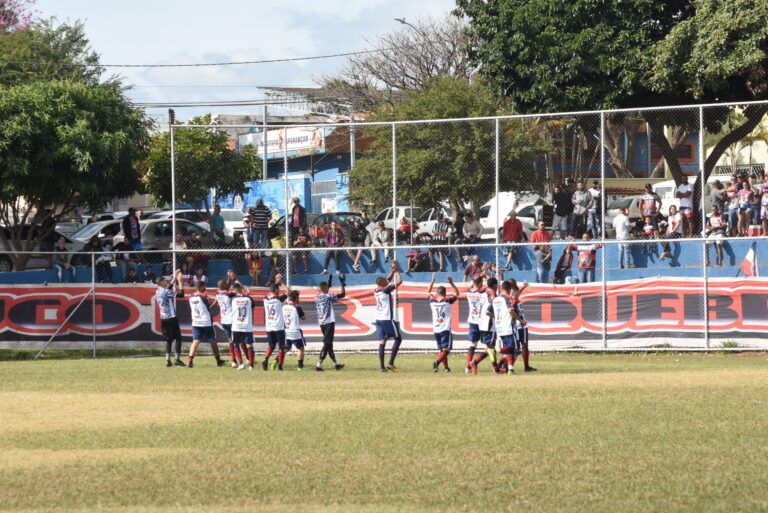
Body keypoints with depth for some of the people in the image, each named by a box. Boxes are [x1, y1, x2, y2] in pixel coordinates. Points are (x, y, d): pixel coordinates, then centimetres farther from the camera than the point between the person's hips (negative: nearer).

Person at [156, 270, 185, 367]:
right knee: (178, 338, -1)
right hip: (171, 318, -8)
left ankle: (168, 360, 4)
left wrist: (176, 276, 29)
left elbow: (170, 285, 24)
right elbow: (181, 294, -16)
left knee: (168, 340, 11)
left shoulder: (158, 292, 9)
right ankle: (177, 359, -6)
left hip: (163, 318, 8)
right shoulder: (165, 292, -15)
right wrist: (180, 281, -7)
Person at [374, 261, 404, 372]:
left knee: (382, 341, 6)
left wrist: (393, 271, 20)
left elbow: (388, 280, 25)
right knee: (398, 339, 3)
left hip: (378, 319, 7)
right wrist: (397, 271, 3)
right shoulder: (386, 290, -13)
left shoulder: (376, 291, 8)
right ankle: (391, 363, -7)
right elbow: (399, 281, -12)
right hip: (387, 319, -7)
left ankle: (382, 366, 0)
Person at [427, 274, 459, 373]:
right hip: (445, 329, -4)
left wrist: (432, 282, 26)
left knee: (442, 349, 15)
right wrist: (451, 283, 5)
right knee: (446, 349, -9)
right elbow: (456, 294, 10)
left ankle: (446, 367, 16)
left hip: (436, 330, 4)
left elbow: (428, 293, 24)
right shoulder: (447, 300, -5)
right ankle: (437, 362, -32)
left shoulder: (432, 301, 3)